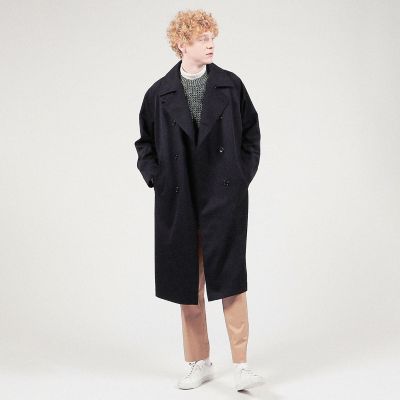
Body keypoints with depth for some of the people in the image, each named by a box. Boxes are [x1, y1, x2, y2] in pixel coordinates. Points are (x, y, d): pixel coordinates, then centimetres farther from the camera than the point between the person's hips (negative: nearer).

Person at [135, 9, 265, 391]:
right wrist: (157, 178, 0)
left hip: (225, 198, -1)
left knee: (230, 277, -5)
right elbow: (145, 142, 13)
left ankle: (241, 364, 3)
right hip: (179, 202, 2)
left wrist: (244, 174, 2)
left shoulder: (231, 85, 2)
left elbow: (251, 131, 10)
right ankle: (199, 362, 22)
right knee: (187, 282, 8)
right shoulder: (159, 93, 3)